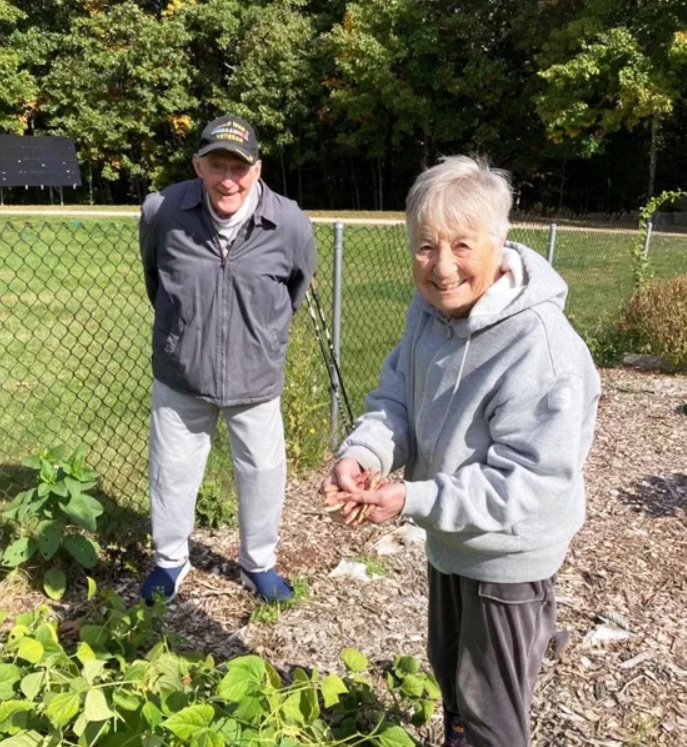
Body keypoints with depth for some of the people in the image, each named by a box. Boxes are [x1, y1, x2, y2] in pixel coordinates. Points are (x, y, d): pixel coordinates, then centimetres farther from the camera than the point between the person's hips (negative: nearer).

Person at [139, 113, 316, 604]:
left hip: (256, 377, 0)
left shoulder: (290, 223, -18)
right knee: (173, 470, 15)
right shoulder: (163, 211, -16)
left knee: (263, 473, 13)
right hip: (180, 375, 1)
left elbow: (300, 282, 5)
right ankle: (170, 561, 40)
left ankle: (258, 564, 38)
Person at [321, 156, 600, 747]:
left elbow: (529, 484, -30)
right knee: (449, 668, 32)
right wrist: (363, 453, -23)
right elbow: (396, 398, -3)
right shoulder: (430, 309, -8)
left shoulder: (542, 351, -33)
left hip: (508, 559, -7)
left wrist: (413, 500, -33)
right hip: (450, 540, 8)